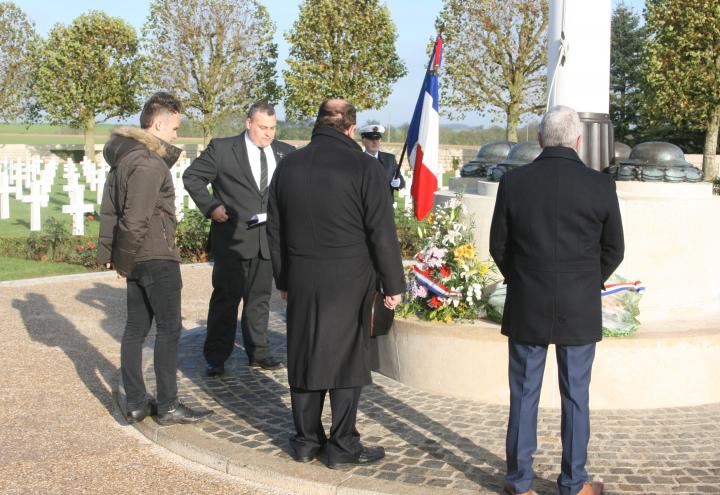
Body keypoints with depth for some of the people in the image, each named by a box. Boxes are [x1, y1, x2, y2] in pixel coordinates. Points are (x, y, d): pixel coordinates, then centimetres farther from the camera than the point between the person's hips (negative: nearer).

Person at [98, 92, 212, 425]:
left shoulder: (123, 155, 12)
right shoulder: (149, 163, -19)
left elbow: (109, 208, 15)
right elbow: (135, 219, -23)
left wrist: (108, 252, 14)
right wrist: (124, 260, -12)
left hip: (137, 259, 9)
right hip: (157, 257, -9)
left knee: (136, 328, 12)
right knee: (169, 329, -1)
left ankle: (135, 403, 19)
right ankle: (168, 406, 5)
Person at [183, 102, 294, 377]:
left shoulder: (285, 153, 8)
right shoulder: (222, 149, -4)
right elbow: (192, 176, 1)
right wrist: (210, 206, -10)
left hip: (268, 238, 4)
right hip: (232, 238, -4)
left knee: (260, 298, 13)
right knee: (226, 298, 1)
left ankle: (258, 352, 24)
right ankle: (216, 357, 10)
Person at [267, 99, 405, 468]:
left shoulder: (288, 166, 6)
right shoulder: (363, 167, -10)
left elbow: (275, 231, 13)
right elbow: (382, 233, -10)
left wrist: (283, 280, 22)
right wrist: (393, 285, -1)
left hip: (301, 281, 5)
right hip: (349, 283, -4)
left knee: (304, 357, 12)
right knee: (347, 359, 5)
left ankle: (306, 441, 21)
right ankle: (342, 446, 12)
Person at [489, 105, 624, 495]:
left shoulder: (513, 182, -6)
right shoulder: (601, 186, -8)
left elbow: (499, 246, 1)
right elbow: (614, 250, 2)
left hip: (526, 310, 1)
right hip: (580, 312, -1)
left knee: (524, 394, 10)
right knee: (575, 396, 10)